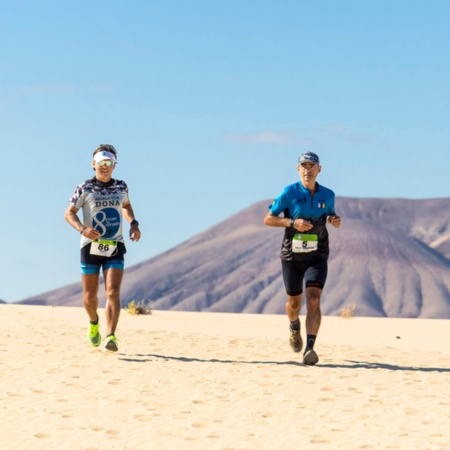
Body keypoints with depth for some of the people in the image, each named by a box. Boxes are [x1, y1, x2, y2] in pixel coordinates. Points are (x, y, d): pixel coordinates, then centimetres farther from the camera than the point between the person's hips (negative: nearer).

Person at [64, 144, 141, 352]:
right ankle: (94, 322, 40)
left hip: (115, 249, 1)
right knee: (89, 296, 7)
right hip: (91, 247, -1)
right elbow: (69, 213, -3)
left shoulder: (121, 187, 7)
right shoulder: (85, 189, -3)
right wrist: (82, 228, -22)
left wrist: (134, 224, 8)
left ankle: (111, 337, -22)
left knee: (113, 292, -16)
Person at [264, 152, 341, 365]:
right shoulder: (289, 193, -8)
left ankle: (310, 348, -26)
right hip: (292, 256, 0)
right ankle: (294, 328, 50)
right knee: (294, 303, 14)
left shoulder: (328, 195, 2)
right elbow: (268, 219, -5)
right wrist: (292, 222, -21)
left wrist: (335, 221, -4)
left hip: (317, 257, 0)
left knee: (313, 300, -19)